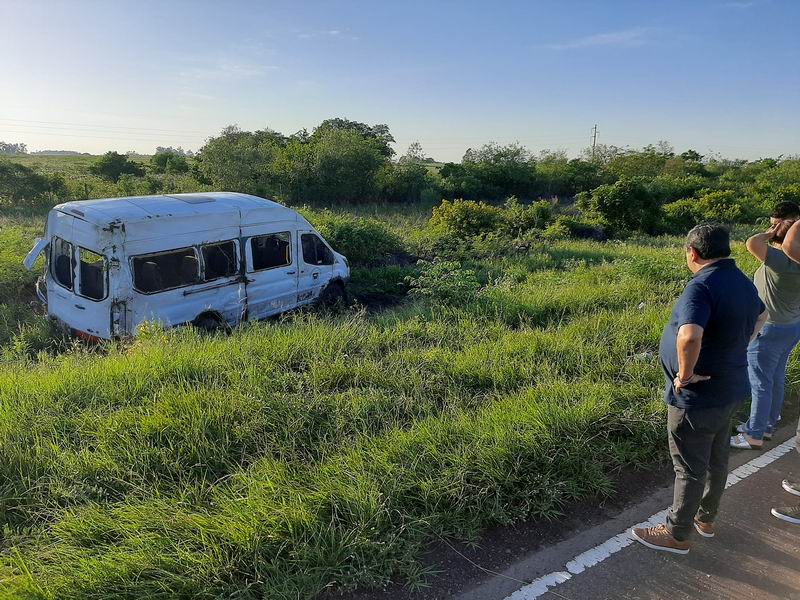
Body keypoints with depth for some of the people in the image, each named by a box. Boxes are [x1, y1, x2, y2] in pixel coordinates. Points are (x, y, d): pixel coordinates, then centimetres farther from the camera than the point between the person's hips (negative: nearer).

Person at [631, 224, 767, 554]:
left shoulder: (702, 286, -27)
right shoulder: (743, 282, 3)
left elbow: (689, 336, -43)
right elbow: (761, 315, 25)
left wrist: (685, 374, -26)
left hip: (697, 395, -9)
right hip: (729, 390, 9)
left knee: (690, 469, 6)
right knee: (716, 460, 22)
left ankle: (677, 535, 23)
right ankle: (705, 519, 42)